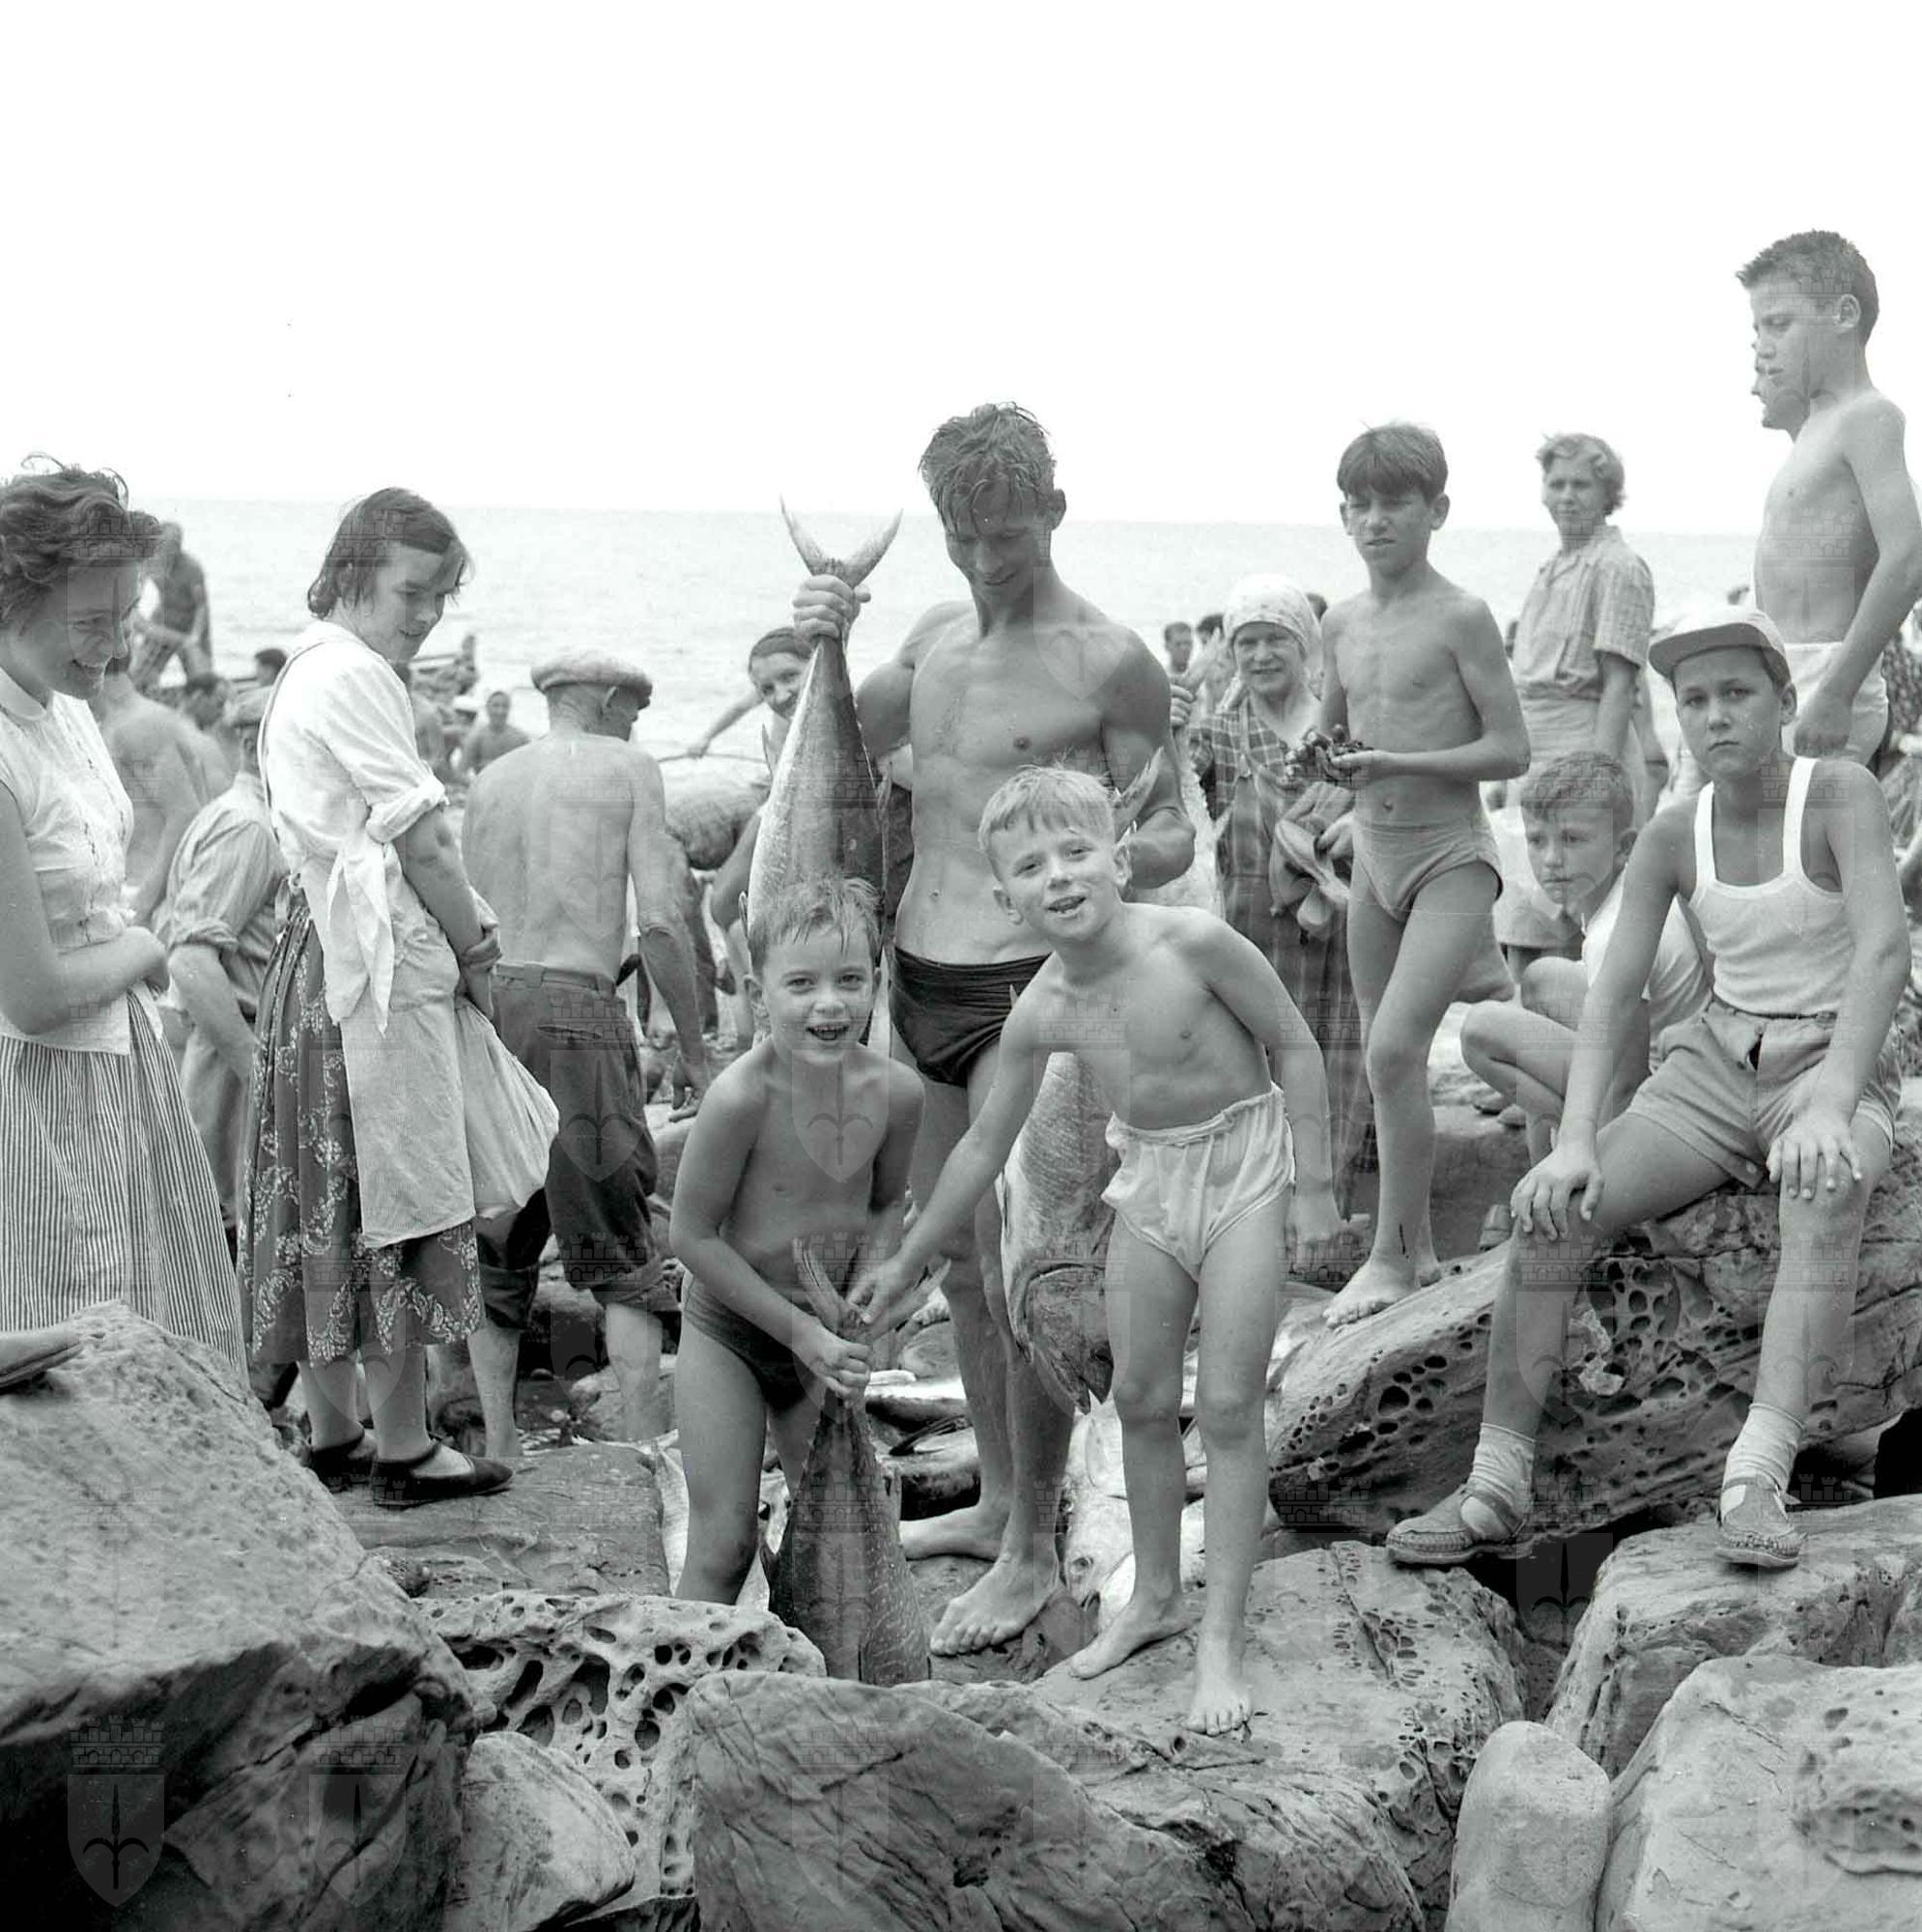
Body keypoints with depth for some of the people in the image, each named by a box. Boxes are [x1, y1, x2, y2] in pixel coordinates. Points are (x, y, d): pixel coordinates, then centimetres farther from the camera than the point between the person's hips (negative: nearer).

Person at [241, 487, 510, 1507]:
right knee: (395, 1207, -4)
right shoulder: (353, 674, -12)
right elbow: (422, 841, -13)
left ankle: (333, 1434, 20)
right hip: (377, 967, -10)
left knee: (329, 1208, 12)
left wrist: (460, 931, 5)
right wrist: (477, 951, -2)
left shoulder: (307, 670, 20)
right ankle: (403, 1450, 2)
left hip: (317, 954, 10)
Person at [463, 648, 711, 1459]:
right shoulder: (628, 769, 5)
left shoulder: (488, 781, 18)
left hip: (487, 999, 5)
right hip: (576, 1005, -4)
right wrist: (694, 1048, 2)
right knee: (622, 1253, 2)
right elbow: (659, 922, -4)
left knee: (495, 1248, 11)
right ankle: (639, 1449, -4)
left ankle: (498, 1446, 8)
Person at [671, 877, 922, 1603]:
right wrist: (800, 1331, -17)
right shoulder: (743, 1095, -26)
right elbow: (693, 1234, -17)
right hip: (730, 1331, -4)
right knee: (723, 1546, -5)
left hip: (828, 1333, 5)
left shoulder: (895, 1091, -11)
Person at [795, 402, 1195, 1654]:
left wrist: (1123, 859, -29)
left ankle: (1033, 1552, 3)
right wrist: (814, 655, -3)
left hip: (1025, 987, -7)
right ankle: (1001, 1500, 29)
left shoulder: (1109, 663, -9)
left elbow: (1174, 831, -6)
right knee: (958, 1260, 15)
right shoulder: (936, 636, 12)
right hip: (921, 978, 7)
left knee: (1017, 1271, -7)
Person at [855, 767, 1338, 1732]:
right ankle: (1155, 1597, 30)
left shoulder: (1191, 943, -26)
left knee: (1229, 1407, -5)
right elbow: (984, 1146, 1)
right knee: (1141, 1400, 10)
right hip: (1148, 1177, 5)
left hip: (1244, 1160, -5)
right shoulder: (1041, 1012, -12)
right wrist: (908, 1265, 8)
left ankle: (1222, 1642, 1)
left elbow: (1294, 1046, -14)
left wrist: (1312, 1186, -13)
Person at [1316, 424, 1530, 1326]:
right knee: (1386, 1061, 11)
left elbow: (1511, 749, -12)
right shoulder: (1342, 623, 8)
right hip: (1373, 855, 7)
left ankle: (1390, 1254, -8)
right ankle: (1418, 1248, 24)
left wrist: (1395, 764, -21)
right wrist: (1330, 763, -2)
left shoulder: (1461, 616, -10)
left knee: (1394, 1046, -19)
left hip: (1453, 857, -7)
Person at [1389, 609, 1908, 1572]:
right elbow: (1612, 990, -3)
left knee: (1826, 1192, -40)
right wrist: (1576, 1139, -19)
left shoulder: (1839, 793, -11)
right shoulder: (1673, 836, 2)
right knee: (1552, 1208, -19)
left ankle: (1757, 1480, -47)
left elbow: (1885, 949, -24)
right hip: (1713, 1065, 4)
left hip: (1833, 1065, -4)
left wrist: (1831, 1107, -38)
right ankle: (1497, 1484, -15)